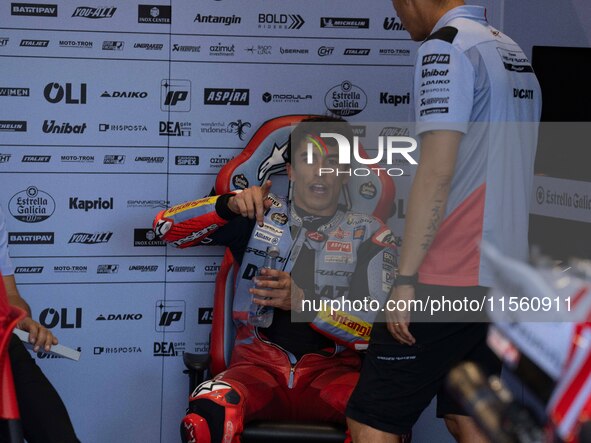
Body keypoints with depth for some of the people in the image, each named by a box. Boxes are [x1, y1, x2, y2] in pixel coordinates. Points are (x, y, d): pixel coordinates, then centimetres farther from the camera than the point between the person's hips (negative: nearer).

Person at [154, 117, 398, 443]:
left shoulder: (369, 234, 10)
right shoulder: (260, 216, 12)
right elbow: (167, 226, 5)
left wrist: (306, 303, -16)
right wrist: (229, 205, -13)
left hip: (332, 369, 0)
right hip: (260, 365, 0)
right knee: (209, 411, -35)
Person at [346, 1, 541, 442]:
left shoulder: (446, 46, -10)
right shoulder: (516, 55, 16)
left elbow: (436, 173, -17)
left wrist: (405, 278, -16)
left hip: (447, 280, -9)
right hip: (502, 277, 9)